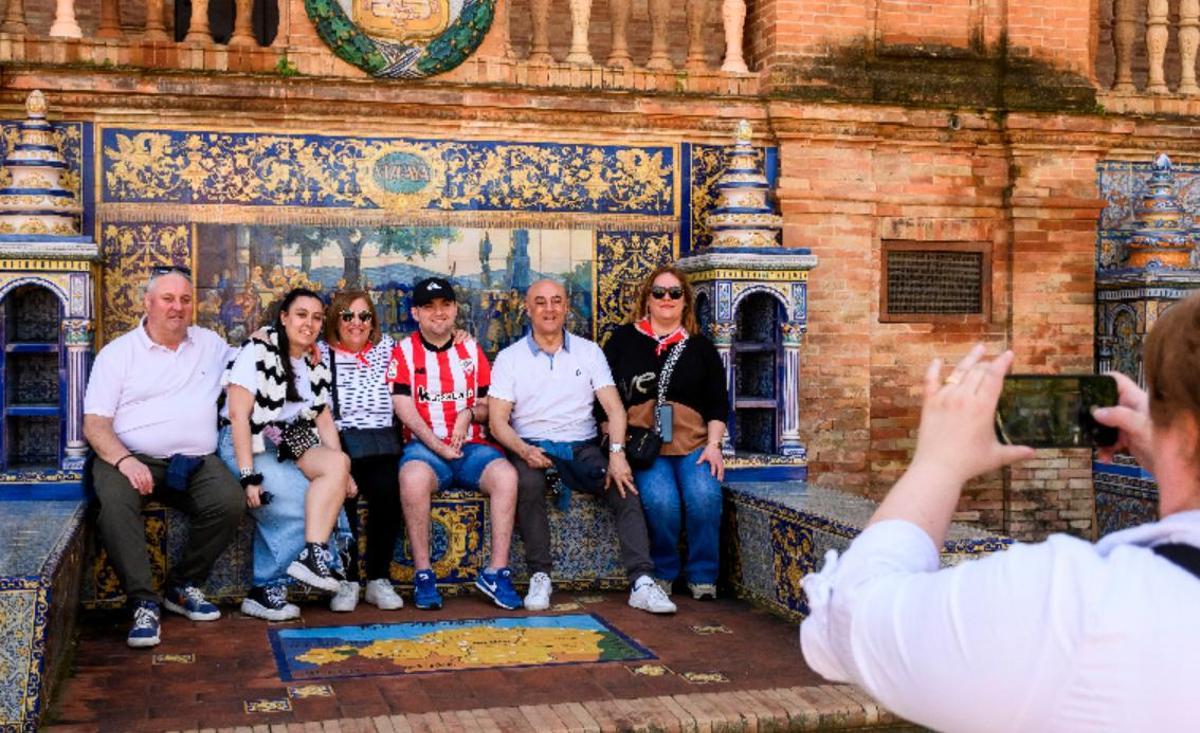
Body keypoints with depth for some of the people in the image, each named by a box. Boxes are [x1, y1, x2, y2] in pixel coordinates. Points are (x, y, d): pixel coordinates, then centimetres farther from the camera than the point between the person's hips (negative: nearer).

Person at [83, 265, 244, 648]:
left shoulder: (211, 344, 18)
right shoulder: (118, 353, 7)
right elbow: (95, 423, 0)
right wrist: (124, 460, -19)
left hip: (194, 461, 3)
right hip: (130, 458, -2)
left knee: (230, 502, -27)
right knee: (115, 503, -35)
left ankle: (184, 587, -5)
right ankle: (144, 603, -26)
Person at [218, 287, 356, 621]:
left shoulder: (317, 366, 14)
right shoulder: (258, 350, -7)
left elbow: (325, 421, 9)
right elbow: (238, 414, -15)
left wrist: (341, 472, -7)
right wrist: (248, 476, -23)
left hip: (291, 448, 6)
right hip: (249, 447, -6)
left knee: (338, 462, -25)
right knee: (308, 503, -26)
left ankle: (311, 555, -29)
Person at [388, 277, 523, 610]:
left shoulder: (471, 349, 16)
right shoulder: (404, 351, 7)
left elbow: (488, 405, 16)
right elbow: (404, 408, -4)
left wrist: (469, 414, -9)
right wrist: (436, 445, -18)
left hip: (471, 445, 3)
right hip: (425, 445, -3)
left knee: (506, 475, -29)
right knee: (414, 477, -37)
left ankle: (497, 572, -24)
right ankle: (423, 574, -26)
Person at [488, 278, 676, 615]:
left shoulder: (589, 351, 10)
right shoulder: (509, 357, 6)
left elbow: (614, 408, 0)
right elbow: (498, 420, -1)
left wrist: (617, 453, -18)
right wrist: (525, 451, -21)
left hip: (581, 447, 2)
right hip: (532, 446, -1)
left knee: (624, 485, -26)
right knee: (529, 483, -35)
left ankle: (642, 582, -29)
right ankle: (540, 577, -24)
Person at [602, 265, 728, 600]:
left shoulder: (701, 347, 17)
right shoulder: (623, 340, 13)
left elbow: (718, 402, 14)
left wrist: (713, 444, -1)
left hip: (693, 445, 2)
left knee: (705, 495, -28)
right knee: (661, 500, -30)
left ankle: (702, 576, -8)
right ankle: (663, 573, -4)